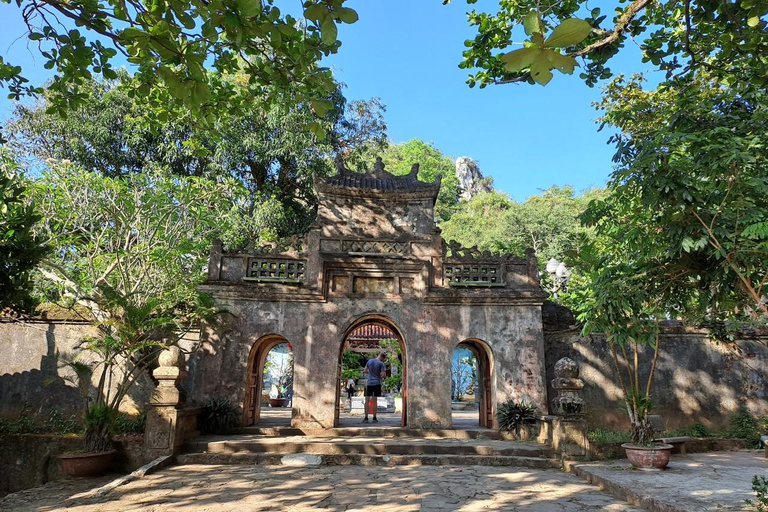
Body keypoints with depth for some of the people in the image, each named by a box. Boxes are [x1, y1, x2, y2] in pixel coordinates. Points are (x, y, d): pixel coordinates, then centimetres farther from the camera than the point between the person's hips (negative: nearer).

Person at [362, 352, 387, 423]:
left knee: (367, 400, 4)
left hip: (369, 383, 2)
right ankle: (374, 418, 7)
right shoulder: (381, 364, -7)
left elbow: (365, 371, 14)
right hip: (377, 383, -2)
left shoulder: (369, 361, 6)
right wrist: (384, 375, 9)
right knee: (375, 400, 4)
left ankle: (366, 418, -1)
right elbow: (383, 375, -13)